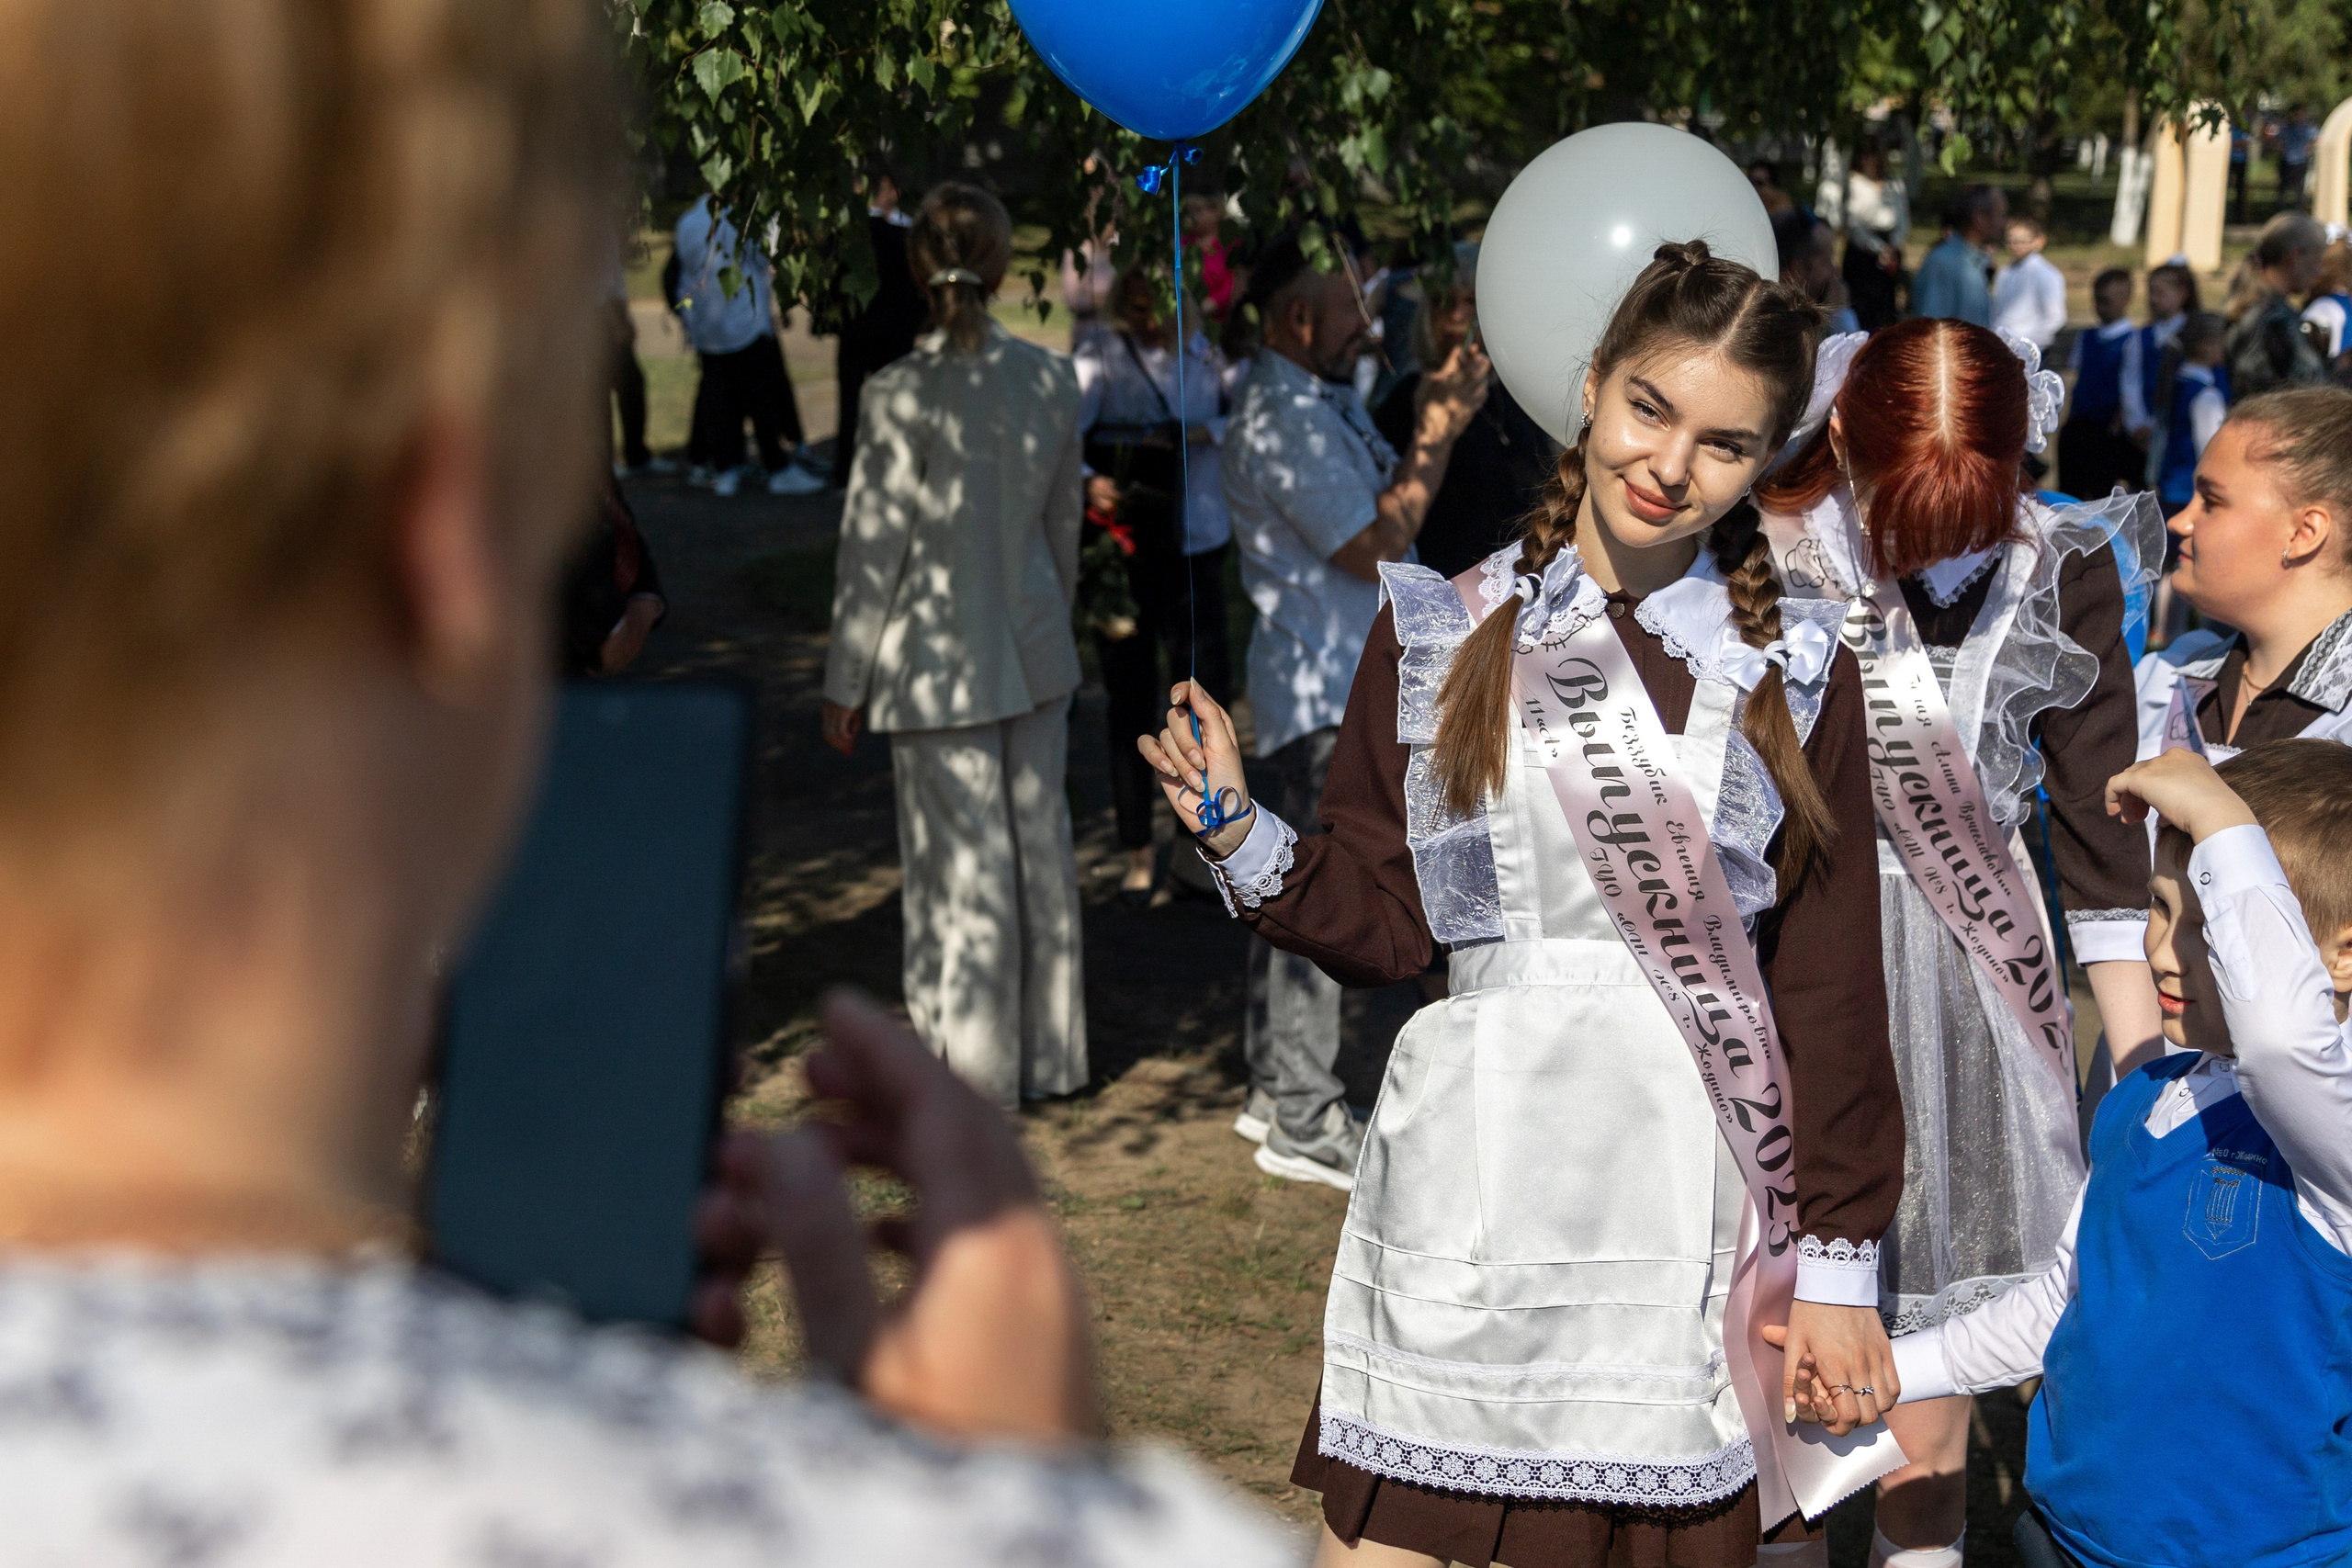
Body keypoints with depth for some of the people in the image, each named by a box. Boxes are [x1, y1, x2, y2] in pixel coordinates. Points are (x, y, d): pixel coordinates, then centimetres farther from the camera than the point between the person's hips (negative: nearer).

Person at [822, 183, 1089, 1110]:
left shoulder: (900, 397, -18)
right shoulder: (1052, 380, -3)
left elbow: (872, 548, -13)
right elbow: (1063, 521, 8)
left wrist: (846, 685, -4)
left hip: (938, 662, -5)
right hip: (1035, 650, 5)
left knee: (961, 865, 5)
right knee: (1039, 847, 15)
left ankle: (973, 1070, 17)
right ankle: (1050, 1054, 27)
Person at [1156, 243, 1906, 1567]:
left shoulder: (1796, 670, 6)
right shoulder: (1443, 635, 6)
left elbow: (1833, 985, 5)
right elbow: (1379, 922, 7)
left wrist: (1838, 1260, 3)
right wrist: (1239, 831, -9)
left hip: (1690, 1197, 0)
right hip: (1467, 1186, 0)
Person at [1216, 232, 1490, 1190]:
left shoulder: (1326, 401, 14)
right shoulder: (1279, 422, -19)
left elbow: (1383, 505, 17)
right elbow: (1373, 547, -22)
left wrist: (1438, 420, 4)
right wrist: (1436, 434, -16)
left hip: (1348, 682, 11)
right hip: (1323, 691, -11)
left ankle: (1275, 1090, 25)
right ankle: (1301, 1122, -1)